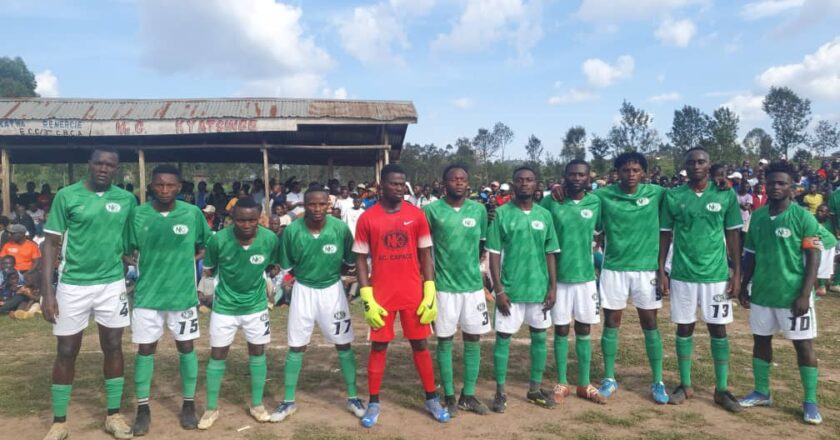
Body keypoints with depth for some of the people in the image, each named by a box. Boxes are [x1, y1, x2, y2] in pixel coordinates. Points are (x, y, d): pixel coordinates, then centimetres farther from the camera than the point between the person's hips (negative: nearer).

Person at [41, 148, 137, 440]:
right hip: (73, 285, -2)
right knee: (66, 352, 6)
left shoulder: (126, 200, 1)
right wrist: (47, 290, -9)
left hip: (112, 284, 2)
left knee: (113, 347, 9)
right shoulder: (66, 196, -5)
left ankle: (113, 415, 22)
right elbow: (51, 243, -4)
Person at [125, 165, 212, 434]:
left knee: (186, 348, 9)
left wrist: (181, 260, 1)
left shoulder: (193, 213, -6)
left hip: (183, 294, 0)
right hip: (147, 295, 0)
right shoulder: (137, 215, -6)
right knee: (145, 350, 6)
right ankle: (143, 409, 22)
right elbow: (127, 251, 3)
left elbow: (205, 245, 9)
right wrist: (153, 263, -9)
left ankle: (188, 405, 25)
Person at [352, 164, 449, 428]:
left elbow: (425, 255, 3)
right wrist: (367, 299, -7)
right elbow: (361, 259, 0)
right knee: (378, 347, 7)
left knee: (420, 345, 10)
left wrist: (430, 293, -3)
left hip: (414, 293, 1)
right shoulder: (367, 218, -3)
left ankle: (432, 399, 24)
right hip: (382, 294, -1)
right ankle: (374, 403, 21)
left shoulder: (417, 215, 0)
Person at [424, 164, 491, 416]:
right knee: (445, 340, 6)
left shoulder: (479, 210, 2)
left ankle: (468, 396, 22)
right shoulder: (431, 210, -7)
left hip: (474, 285, 3)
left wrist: (473, 268, 13)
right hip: (444, 286, -3)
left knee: (473, 339, 8)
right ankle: (449, 397, 19)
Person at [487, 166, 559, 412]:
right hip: (510, 289, -3)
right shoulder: (501, 214, -5)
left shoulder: (545, 215, 4)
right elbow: (494, 254, -6)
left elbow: (550, 254, 8)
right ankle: (500, 392, 15)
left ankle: (535, 389, 26)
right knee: (503, 337, 2)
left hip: (539, 288, 4)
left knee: (539, 336, 11)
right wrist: (499, 289, -11)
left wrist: (553, 287, 2)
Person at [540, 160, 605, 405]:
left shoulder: (595, 203, 0)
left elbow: (603, 230, 11)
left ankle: (584, 385, 23)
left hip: (586, 276, 2)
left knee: (584, 331, 10)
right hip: (558, 277, -2)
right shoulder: (551, 202, -5)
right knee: (561, 330, 8)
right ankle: (562, 384, 21)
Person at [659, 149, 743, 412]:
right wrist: (661, 271, 1)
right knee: (684, 329, 8)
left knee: (718, 330, 6)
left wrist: (737, 273, -1)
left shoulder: (726, 195, 0)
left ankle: (722, 389, 18)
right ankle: (685, 385, 21)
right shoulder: (673, 196, -1)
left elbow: (733, 235, 3)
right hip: (682, 274, 0)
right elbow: (665, 235, 4)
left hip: (716, 274, 0)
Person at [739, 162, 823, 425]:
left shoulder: (803, 217, -10)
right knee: (761, 340, 12)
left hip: (793, 294, -5)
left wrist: (804, 294, -16)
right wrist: (744, 287, 10)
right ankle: (761, 393, 26)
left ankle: (810, 402, 16)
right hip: (761, 293, 5)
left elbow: (813, 258, -11)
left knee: (803, 344, 4)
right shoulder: (757, 216, 5)